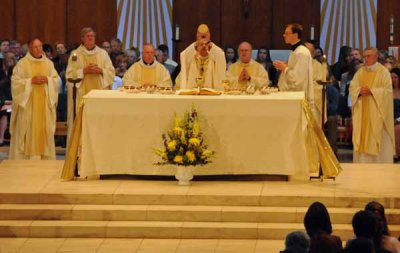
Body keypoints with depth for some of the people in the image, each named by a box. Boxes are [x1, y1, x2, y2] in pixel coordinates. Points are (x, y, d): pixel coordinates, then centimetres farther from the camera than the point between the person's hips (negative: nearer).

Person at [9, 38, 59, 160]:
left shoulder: (48, 63, 11)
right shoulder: (22, 63, -1)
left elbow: (56, 80, 9)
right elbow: (16, 81, -7)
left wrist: (47, 80, -10)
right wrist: (31, 81, -16)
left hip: (44, 103, 3)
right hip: (28, 104, -3)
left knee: (44, 129, 3)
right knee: (28, 130, -5)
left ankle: (45, 157, 7)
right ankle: (26, 157, -3)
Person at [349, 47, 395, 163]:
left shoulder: (383, 72, -3)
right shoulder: (360, 72, 12)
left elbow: (387, 91, -10)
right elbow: (352, 87, 7)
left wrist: (371, 91, -19)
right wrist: (360, 91, -14)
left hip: (376, 113, -4)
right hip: (361, 113, 4)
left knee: (378, 139, -5)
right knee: (362, 136, 2)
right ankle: (362, 162, 6)